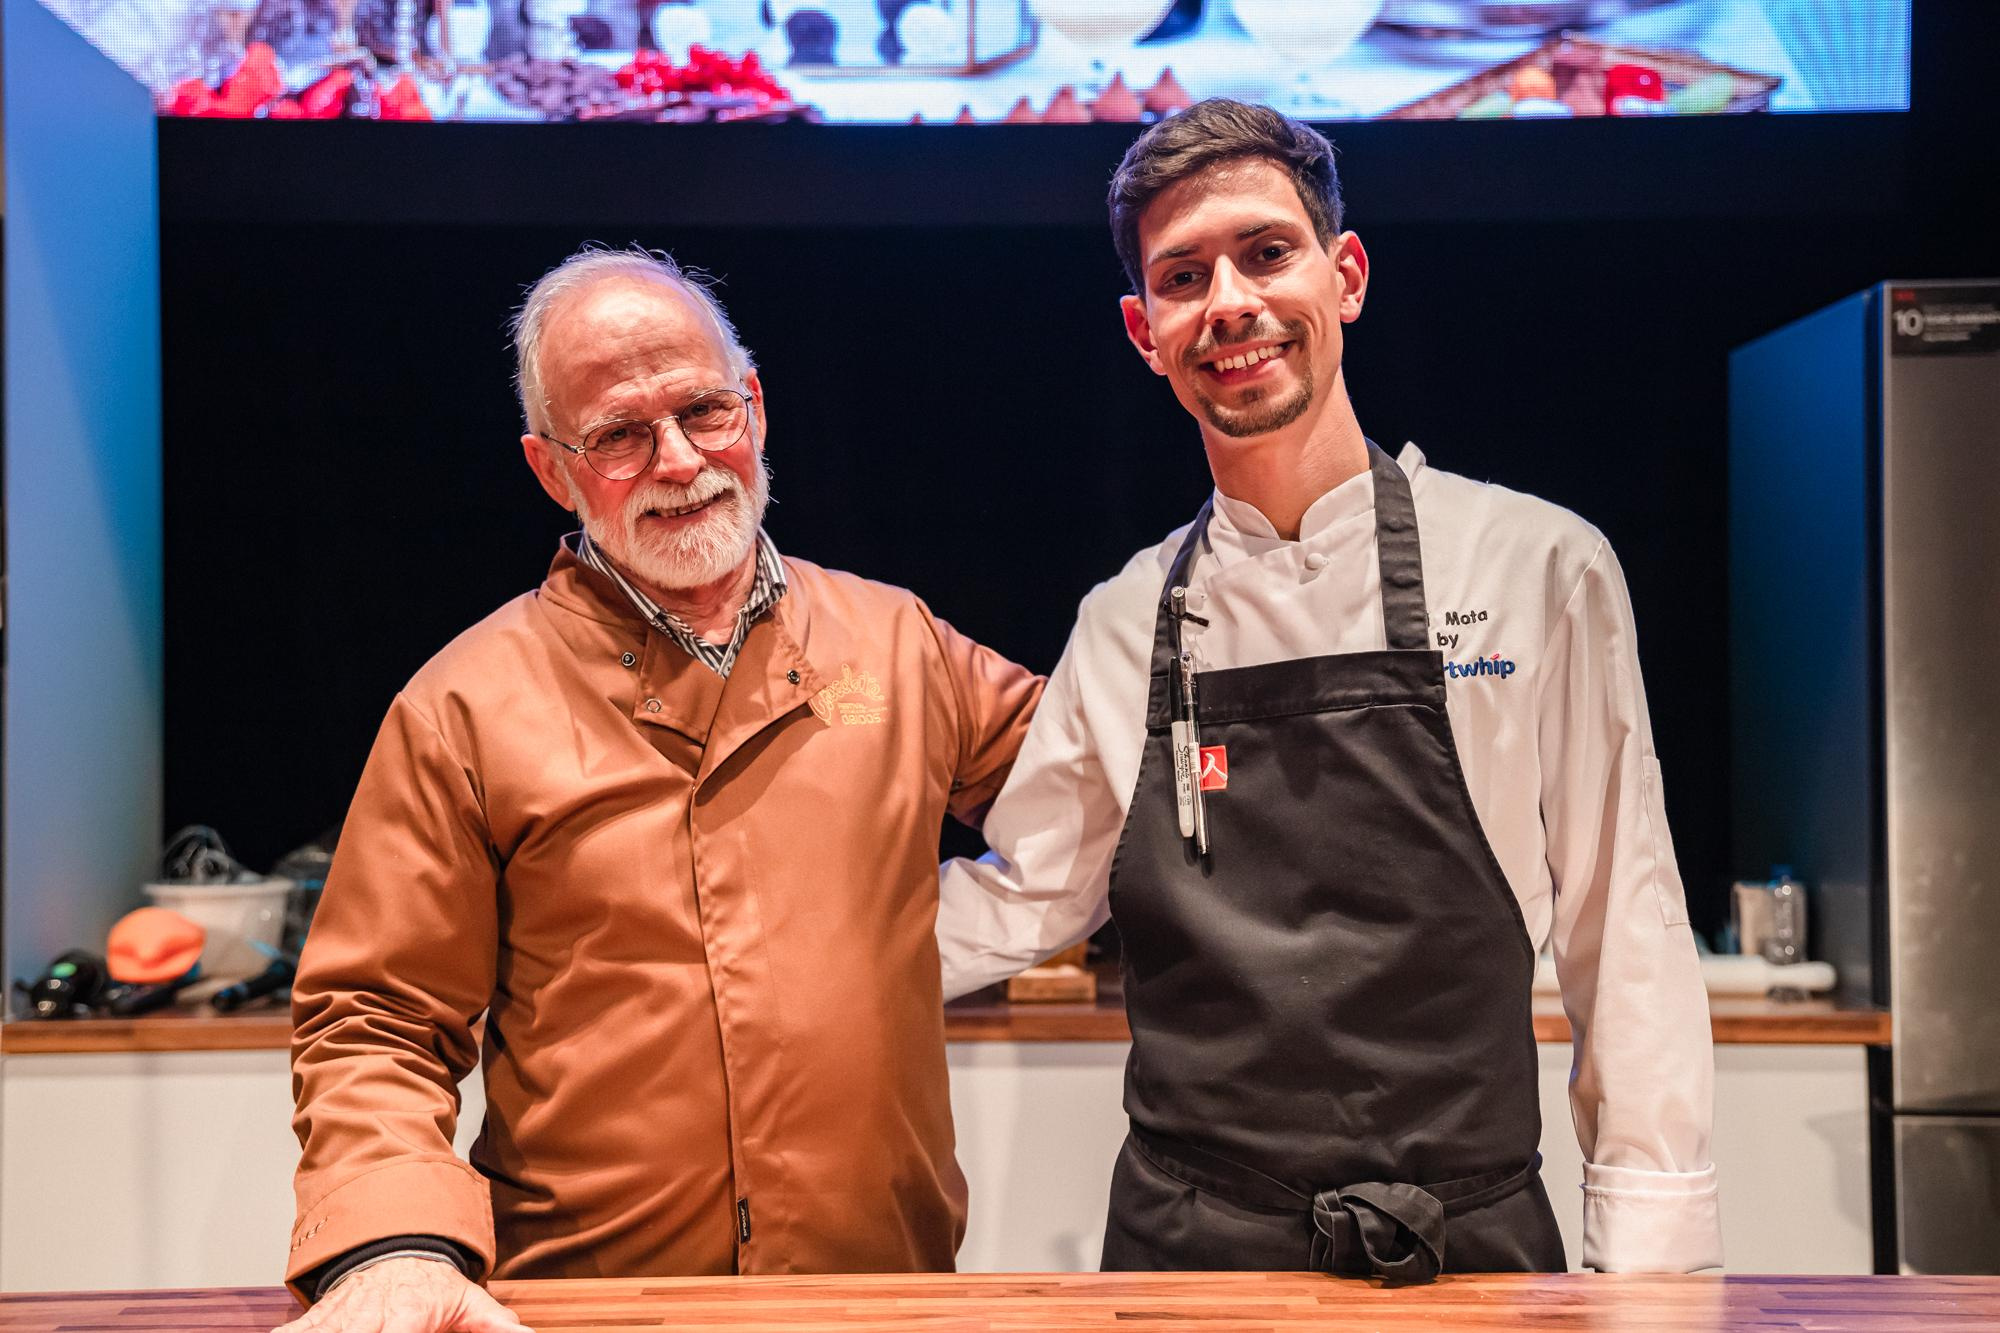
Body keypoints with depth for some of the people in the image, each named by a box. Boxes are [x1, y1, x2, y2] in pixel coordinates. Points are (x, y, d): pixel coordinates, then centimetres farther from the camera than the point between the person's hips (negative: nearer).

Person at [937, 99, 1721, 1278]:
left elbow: (1623, 936, -2)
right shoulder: (1126, 624, 2)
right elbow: (1023, 904, 11)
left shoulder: (1539, 567, -5)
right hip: (1186, 1254, 2)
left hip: (1477, 1248, -2)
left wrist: (1652, 1263, -4)